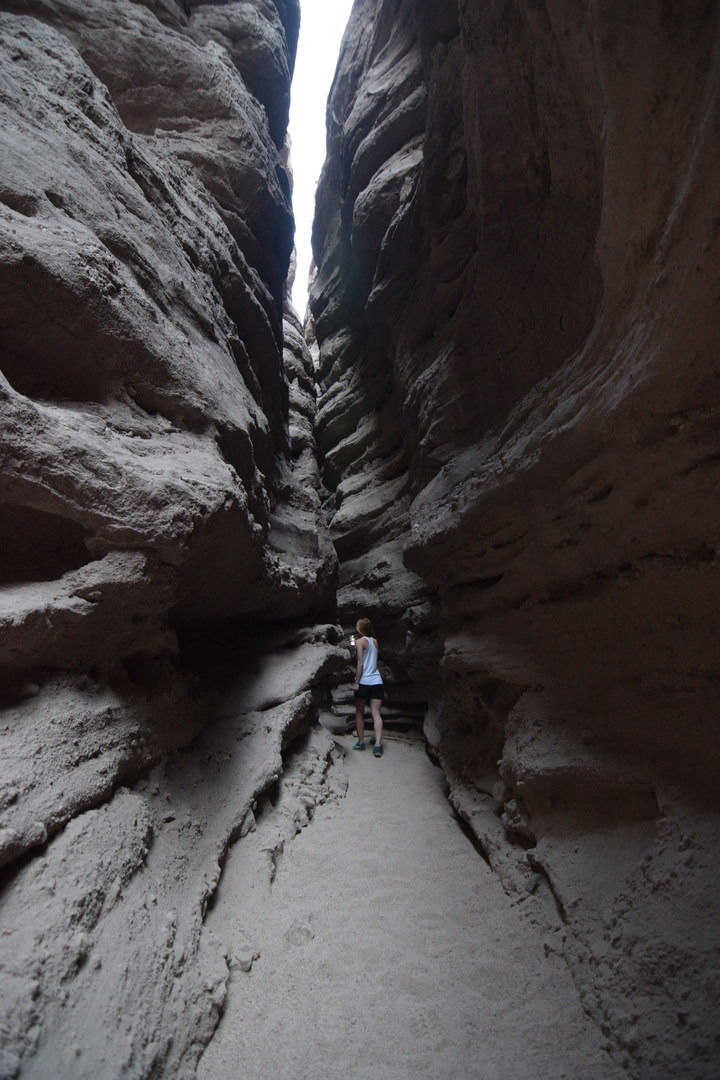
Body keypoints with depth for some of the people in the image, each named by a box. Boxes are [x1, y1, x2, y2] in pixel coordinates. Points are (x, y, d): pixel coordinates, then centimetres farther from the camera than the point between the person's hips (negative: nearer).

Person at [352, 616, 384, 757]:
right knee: (376, 713, 1)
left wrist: (356, 682, -9)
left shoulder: (360, 641, -5)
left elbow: (360, 664, -12)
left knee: (359, 712, 13)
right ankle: (378, 745, -9)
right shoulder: (375, 641, 12)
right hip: (377, 682, 4)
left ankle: (361, 742, 17)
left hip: (364, 682, -4)